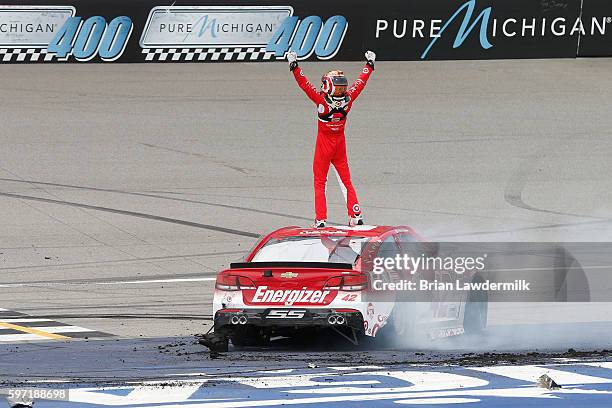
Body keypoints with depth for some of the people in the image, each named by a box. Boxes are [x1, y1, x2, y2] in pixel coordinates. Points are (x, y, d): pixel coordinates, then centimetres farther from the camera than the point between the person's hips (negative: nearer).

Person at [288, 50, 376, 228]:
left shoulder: (322, 101, -22)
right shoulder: (348, 100, -12)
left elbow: (305, 84, -21)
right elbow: (361, 82, 1)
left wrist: (294, 66, -16)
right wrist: (370, 64, 14)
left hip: (324, 146, -3)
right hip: (340, 145, 4)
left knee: (319, 183, 5)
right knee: (346, 181, 14)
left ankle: (321, 219, 0)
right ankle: (356, 215, 11)